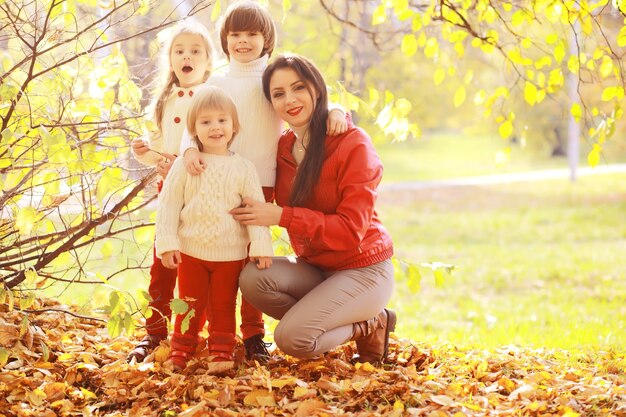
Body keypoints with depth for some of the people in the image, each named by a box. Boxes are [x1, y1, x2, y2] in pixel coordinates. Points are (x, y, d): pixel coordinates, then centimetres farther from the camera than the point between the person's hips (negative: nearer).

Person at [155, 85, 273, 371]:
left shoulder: (243, 169, -1)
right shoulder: (185, 165, -2)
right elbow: (168, 206, -2)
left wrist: (260, 246, -7)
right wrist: (167, 243, -8)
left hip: (230, 254, 0)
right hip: (191, 251, 0)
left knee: (224, 306, 8)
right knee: (189, 304, 8)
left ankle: (222, 352, 18)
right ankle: (181, 351, 20)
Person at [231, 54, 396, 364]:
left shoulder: (353, 144, -16)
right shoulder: (283, 147, 3)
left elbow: (351, 229, -21)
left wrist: (281, 216, -26)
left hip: (362, 270, -6)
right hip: (313, 267, 6)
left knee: (292, 338, -26)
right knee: (253, 279, -24)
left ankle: (367, 327, 5)